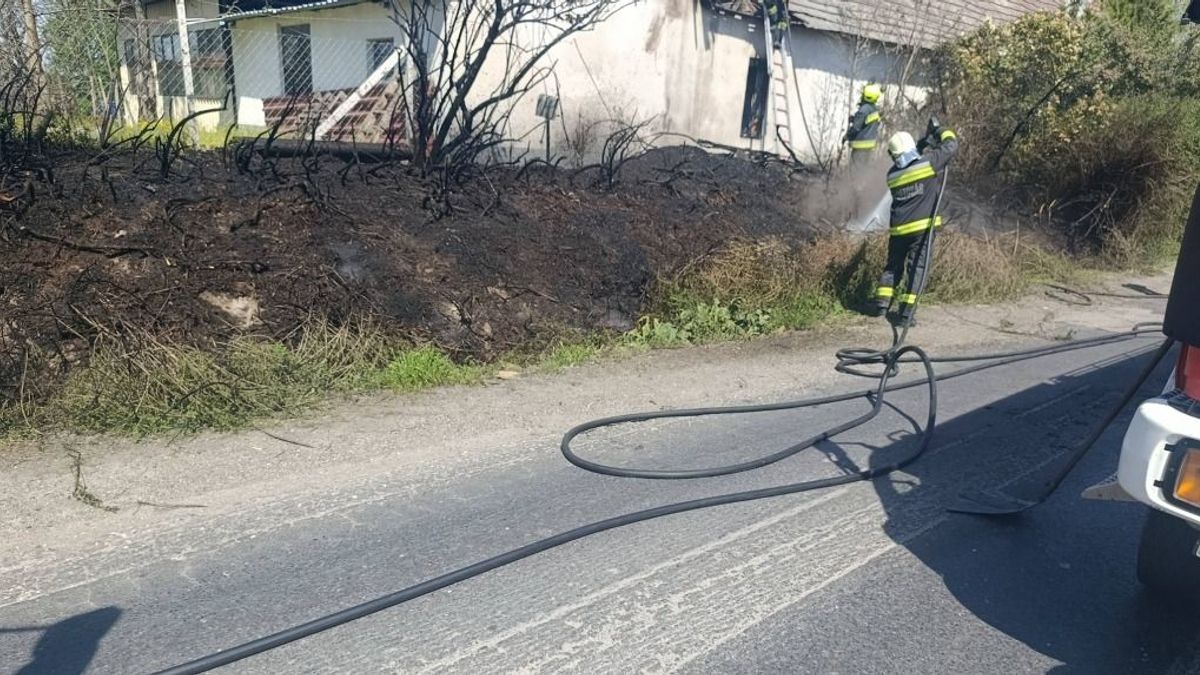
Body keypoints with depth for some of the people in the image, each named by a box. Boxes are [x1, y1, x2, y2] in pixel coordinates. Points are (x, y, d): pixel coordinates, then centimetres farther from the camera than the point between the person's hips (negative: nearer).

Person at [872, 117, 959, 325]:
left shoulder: (892, 174, 6)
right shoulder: (928, 162, -6)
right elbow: (951, 144, 5)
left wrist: (927, 140, 25)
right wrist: (939, 129, 22)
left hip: (897, 229, 4)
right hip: (922, 226, -3)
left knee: (893, 265, 18)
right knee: (917, 267, 1)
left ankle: (881, 303, 14)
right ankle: (906, 312, -3)